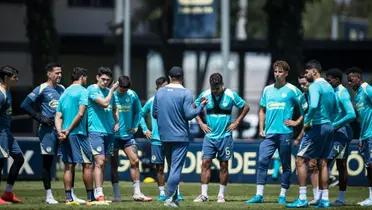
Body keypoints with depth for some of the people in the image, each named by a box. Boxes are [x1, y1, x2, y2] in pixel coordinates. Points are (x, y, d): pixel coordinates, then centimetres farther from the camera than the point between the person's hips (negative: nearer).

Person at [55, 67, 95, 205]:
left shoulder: (64, 93, 17)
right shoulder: (82, 91, -5)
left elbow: (58, 116, 9)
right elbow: (80, 113, -15)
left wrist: (60, 131, -3)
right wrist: (69, 130, -12)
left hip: (65, 135, 7)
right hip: (78, 132, -7)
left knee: (69, 166, 6)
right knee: (88, 164, 0)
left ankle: (68, 197, 2)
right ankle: (90, 197, 1)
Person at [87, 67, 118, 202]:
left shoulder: (109, 91, 16)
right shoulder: (92, 89, -7)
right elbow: (104, 103, -19)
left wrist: (116, 122, 12)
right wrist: (112, 90, -8)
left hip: (109, 131, 7)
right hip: (96, 131, -7)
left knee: (103, 163, 8)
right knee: (99, 162, -13)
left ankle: (98, 193, 12)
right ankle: (99, 194, -15)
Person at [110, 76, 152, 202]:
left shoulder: (132, 95, 1)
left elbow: (138, 111, 14)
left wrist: (134, 126, 7)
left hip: (127, 134, 3)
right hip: (113, 135, -3)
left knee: (135, 161, -3)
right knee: (114, 165, 1)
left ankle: (137, 193, 3)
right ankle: (116, 195, 7)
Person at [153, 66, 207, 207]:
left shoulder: (160, 92, 6)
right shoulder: (185, 93, -9)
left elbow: (154, 114, 10)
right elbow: (189, 114, -14)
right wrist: (201, 106, 2)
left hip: (164, 136, 5)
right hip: (181, 136, -5)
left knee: (172, 167, 16)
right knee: (176, 168, -5)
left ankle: (173, 197, 18)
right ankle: (170, 198, -14)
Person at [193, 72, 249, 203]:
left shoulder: (230, 95, -6)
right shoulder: (205, 95, -1)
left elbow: (246, 107, 5)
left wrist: (236, 122, -1)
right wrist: (200, 123, 3)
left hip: (225, 136, -2)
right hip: (210, 135, 2)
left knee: (224, 165, 3)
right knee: (205, 163, -6)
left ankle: (221, 195, 11)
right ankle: (204, 194, -3)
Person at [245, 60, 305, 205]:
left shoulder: (292, 90, -1)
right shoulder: (268, 89, 14)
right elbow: (262, 110, 22)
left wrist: (297, 122, -4)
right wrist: (261, 128, 13)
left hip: (285, 133, -4)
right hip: (269, 133, 4)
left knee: (285, 165, 3)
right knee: (262, 161, -7)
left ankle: (282, 196, 9)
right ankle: (259, 195, -6)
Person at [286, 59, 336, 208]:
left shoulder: (315, 86, -12)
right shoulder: (329, 87, 15)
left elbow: (313, 106, -28)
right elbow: (334, 109, 19)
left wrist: (306, 122, -15)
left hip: (317, 127, -9)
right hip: (329, 127, 9)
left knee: (300, 160, -6)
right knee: (322, 162, 12)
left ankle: (302, 198, -11)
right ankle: (324, 199, 10)